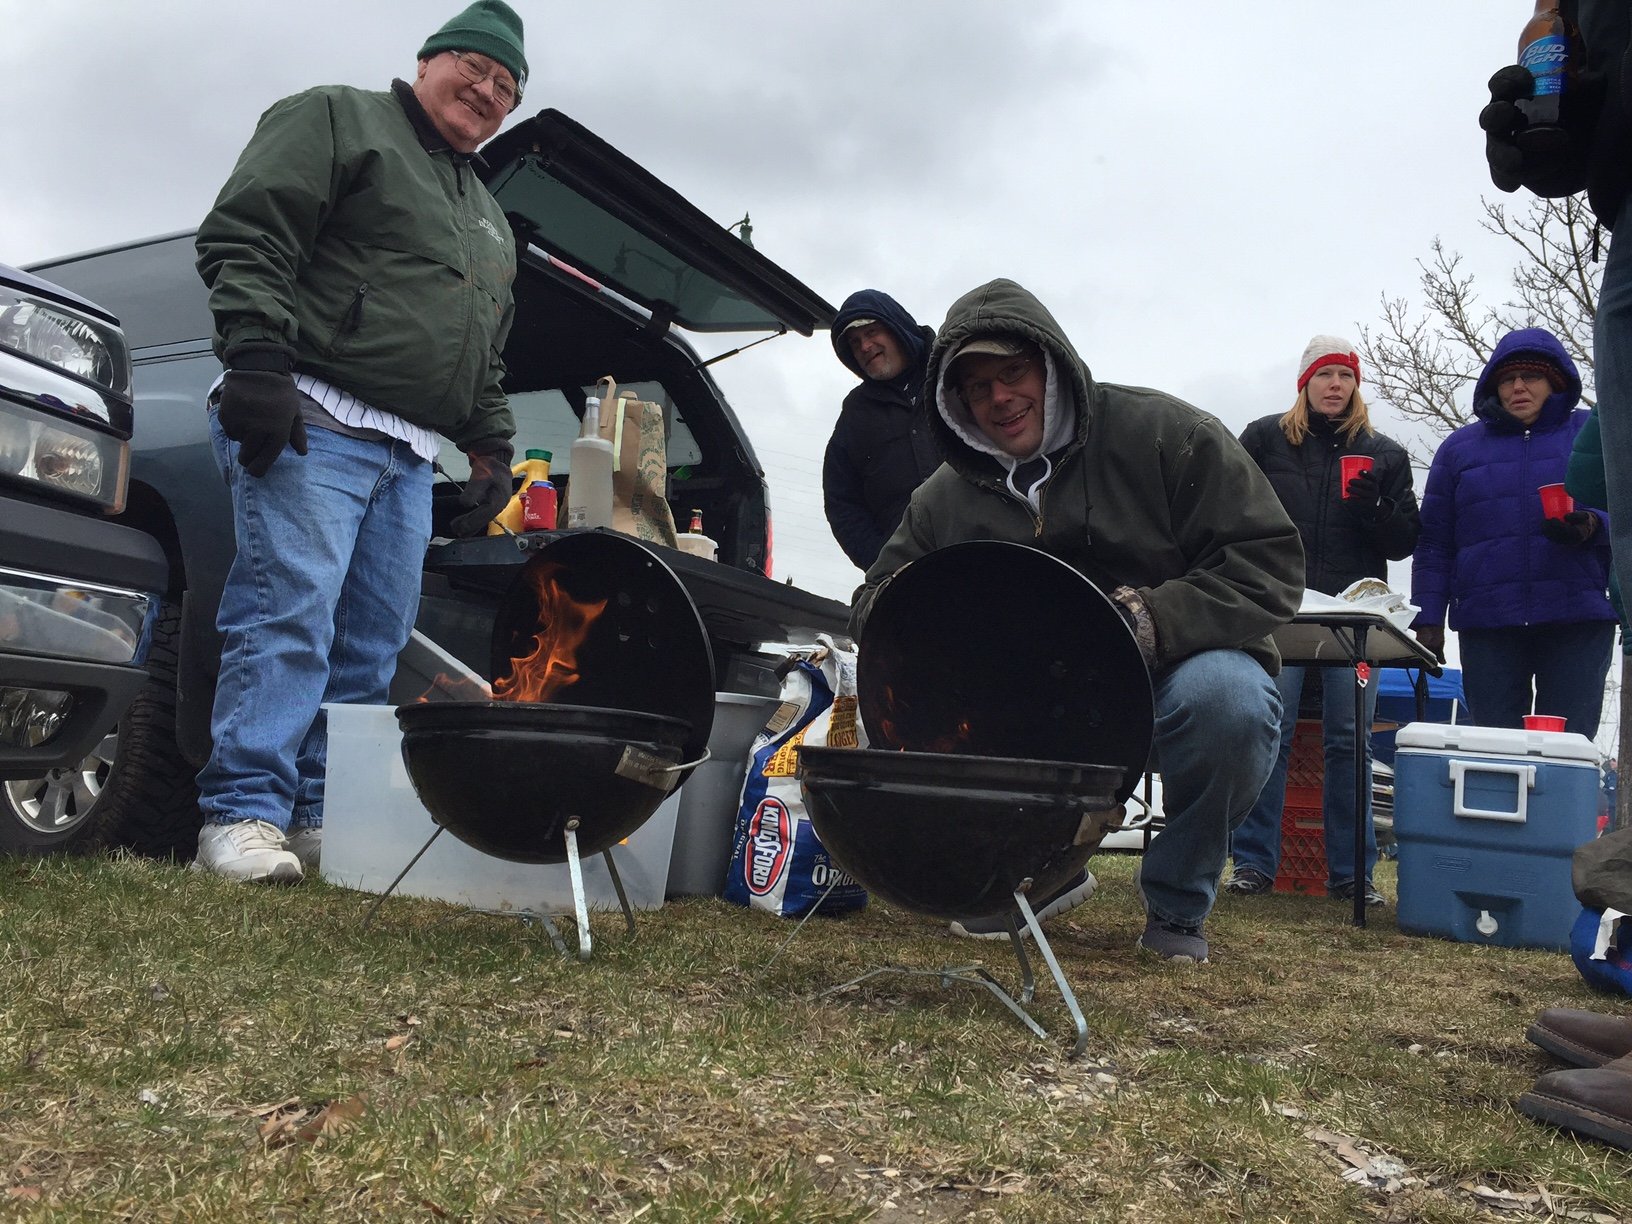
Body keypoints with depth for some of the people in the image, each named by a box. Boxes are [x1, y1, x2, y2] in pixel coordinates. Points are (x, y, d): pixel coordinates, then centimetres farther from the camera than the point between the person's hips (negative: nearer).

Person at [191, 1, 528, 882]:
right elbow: (243, 237, -8)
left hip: (407, 456, 8)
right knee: (289, 617, -16)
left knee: (372, 650, 3)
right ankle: (242, 815, -12)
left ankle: (319, 817, 9)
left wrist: (493, 449, 18)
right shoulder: (337, 121, 5)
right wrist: (257, 360, -19)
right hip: (313, 421, -8)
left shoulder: (489, 218, 28)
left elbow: (489, 358, 29)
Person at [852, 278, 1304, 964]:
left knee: (1227, 697, -37)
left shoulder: (1168, 435, -9)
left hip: (1173, 672, -3)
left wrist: (1155, 619, -29)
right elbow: (874, 606, 9)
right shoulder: (946, 497, 4)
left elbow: (1270, 562, -13)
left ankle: (1178, 904, -7)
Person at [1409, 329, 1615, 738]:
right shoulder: (1460, 446, 14)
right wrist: (1428, 619, 3)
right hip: (1487, 625, 1)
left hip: (1577, 619, -1)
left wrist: (1593, 526, -17)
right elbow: (1434, 543, 11)